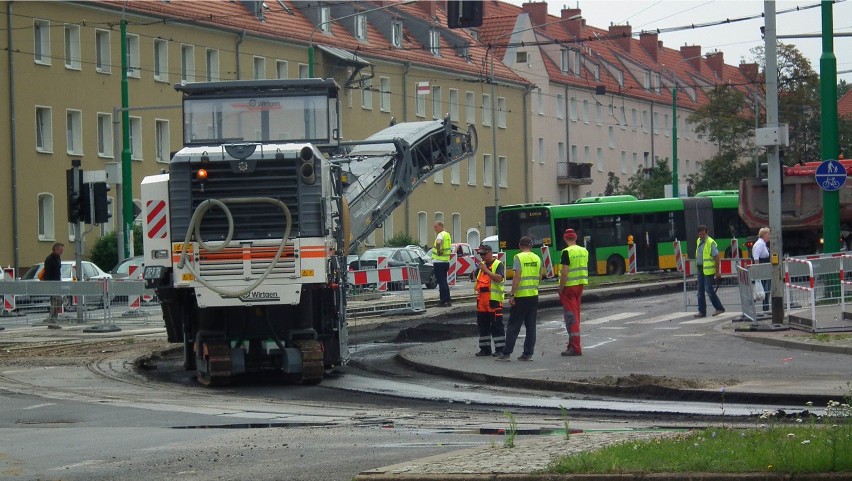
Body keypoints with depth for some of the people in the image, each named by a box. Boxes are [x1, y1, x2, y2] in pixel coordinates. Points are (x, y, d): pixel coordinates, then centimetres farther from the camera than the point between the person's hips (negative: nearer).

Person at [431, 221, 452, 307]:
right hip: (446, 261, 9)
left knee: (441, 282, -6)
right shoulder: (447, 234, 14)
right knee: (444, 281, 16)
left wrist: (438, 251, -22)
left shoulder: (441, 235, -15)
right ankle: (448, 300, 18)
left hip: (439, 262, -9)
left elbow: (438, 242, -38)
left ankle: (444, 301, -6)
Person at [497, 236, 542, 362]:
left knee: (513, 326, -1)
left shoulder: (519, 257, -10)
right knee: (531, 326, 8)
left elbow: (517, 277, -16)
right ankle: (528, 354, 7)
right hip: (534, 295, 5)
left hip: (521, 296, -5)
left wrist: (512, 295, -14)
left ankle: (506, 353, -2)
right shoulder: (537, 258, 8)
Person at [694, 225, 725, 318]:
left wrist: (717, 272, -18)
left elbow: (716, 257, -15)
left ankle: (719, 308, 4)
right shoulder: (699, 241, 11)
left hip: (708, 270, -8)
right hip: (700, 268, 8)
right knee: (700, 291, 8)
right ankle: (702, 311, 12)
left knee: (709, 289, -8)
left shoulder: (711, 243, -14)